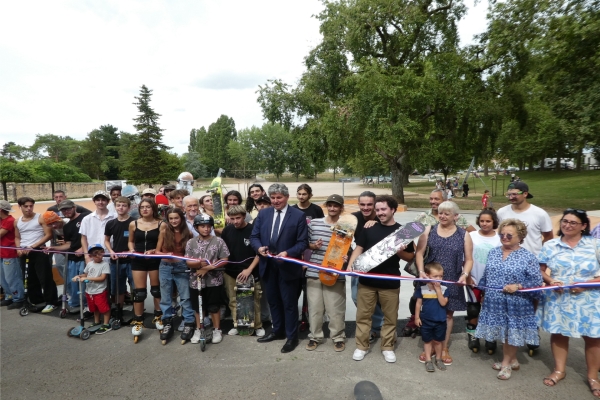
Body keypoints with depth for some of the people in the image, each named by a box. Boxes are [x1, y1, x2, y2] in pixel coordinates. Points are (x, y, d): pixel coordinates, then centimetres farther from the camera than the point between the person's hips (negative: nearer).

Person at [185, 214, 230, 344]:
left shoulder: (218, 241, -6)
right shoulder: (191, 243, 0)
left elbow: (224, 260, -8)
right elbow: (188, 262, -2)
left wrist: (207, 268, -16)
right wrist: (199, 263, -23)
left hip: (214, 280, -2)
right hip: (196, 280, 2)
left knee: (214, 307, 8)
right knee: (198, 307, 15)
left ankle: (217, 330, 26)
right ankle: (198, 330, 33)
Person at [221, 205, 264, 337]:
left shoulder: (253, 230, -10)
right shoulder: (227, 230, 0)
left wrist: (249, 269, -13)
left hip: (250, 272, -3)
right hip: (231, 272, 3)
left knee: (255, 300, 6)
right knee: (233, 301, 12)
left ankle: (258, 326, 21)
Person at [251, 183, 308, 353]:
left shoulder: (298, 215, -8)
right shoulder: (263, 214, 4)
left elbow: (303, 242, -10)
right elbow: (254, 236, 5)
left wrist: (288, 253, -25)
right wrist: (259, 247, -16)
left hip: (288, 266, -4)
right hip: (268, 266, 5)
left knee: (289, 303, 8)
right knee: (273, 300, 20)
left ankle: (291, 337, 26)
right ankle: (277, 331, 40)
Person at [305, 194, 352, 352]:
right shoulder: (314, 223, 4)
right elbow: (306, 243, 13)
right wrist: (313, 246, -7)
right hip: (314, 273, 2)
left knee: (335, 309, 7)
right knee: (314, 307, 11)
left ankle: (338, 337, 27)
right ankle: (315, 336, 30)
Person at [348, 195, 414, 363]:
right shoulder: (369, 228, 3)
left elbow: (410, 257, 6)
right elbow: (359, 248, 4)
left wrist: (400, 252, -16)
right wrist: (350, 265, -11)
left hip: (390, 283, -1)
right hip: (366, 280, 1)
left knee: (390, 317, 11)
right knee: (363, 315, 9)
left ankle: (387, 347, 30)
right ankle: (361, 346, 25)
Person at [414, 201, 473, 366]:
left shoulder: (463, 235, 1)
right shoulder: (429, 230, 0)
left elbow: (469, 259, 3)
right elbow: (419, 253, 0)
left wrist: (464, 274, -14)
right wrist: (421, 271, -14)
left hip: (452, 282, 0)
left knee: (448, 314, 12)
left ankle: (444, 349, 28)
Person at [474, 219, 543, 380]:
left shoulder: (528, 256, -9)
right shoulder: (493, 252, 6)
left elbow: (536, 281, -10)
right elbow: (486, 276, 13)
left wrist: (518, 287, -21)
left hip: (516, 305, -5)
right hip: (496, 303, 5)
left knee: (511, 332, 8)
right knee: (503, 331, 15)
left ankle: (506, 363, 26)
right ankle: (512, 360, 34)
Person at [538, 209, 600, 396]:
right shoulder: (550, 245, -1)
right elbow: (541, 270, 4)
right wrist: (550, 281, -14)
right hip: (558, 300, 2)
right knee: (558, 333, 11)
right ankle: (559, 370, 30)